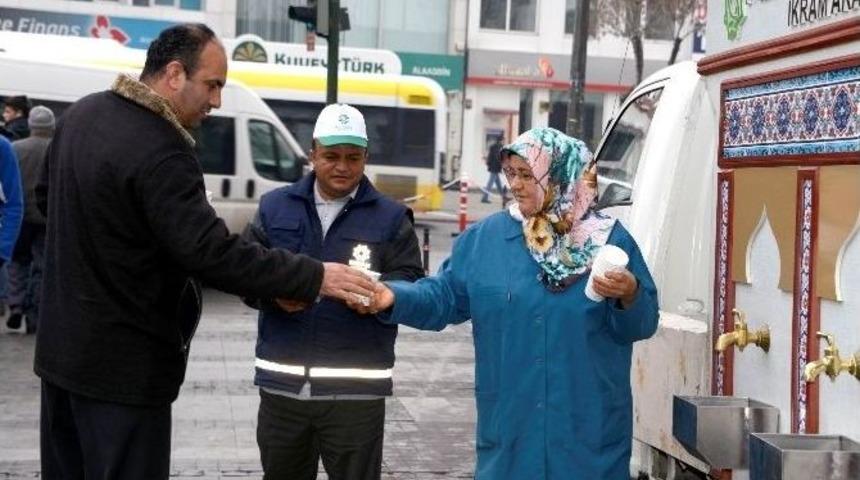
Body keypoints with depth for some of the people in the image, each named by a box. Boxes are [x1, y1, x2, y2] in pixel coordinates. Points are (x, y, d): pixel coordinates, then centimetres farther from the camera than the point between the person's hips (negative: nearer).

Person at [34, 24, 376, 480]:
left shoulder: (81, 114, 5)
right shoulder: (160, 153, -24)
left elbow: (46, 197, 20)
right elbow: (214, 254, -28)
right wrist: (315, 276, -23)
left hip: (62, 346, 9)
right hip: (122, 363, -9)